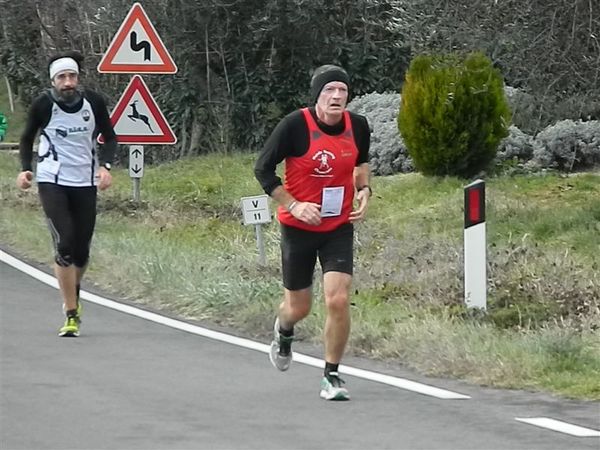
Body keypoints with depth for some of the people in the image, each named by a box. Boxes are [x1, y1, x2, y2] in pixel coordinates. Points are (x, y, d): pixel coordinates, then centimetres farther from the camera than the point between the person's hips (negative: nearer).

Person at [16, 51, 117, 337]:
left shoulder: (93, 102, -5)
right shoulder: (44, 105, -9)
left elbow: (109, 137, 8)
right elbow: (27, 139, 8)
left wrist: (105, 166, -8)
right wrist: (25, 169, -7)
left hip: (85, 183, 2)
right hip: (52, 182, -2)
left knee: (81, 250, 6)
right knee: (64, 245, -15)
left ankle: (73, 294, 38)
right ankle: (72, 314, -9)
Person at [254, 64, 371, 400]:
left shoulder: (358, 126, -4)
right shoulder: (295, 126, -17)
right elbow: (263, 169, -9)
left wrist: (364, 190, 0)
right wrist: (293, 205, -17)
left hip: (339, 229, 2)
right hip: (299, 229, -2)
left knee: (339, 300, -14)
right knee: (299, 307, 10)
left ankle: (332, 376, 1)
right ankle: (284, 333, 49)